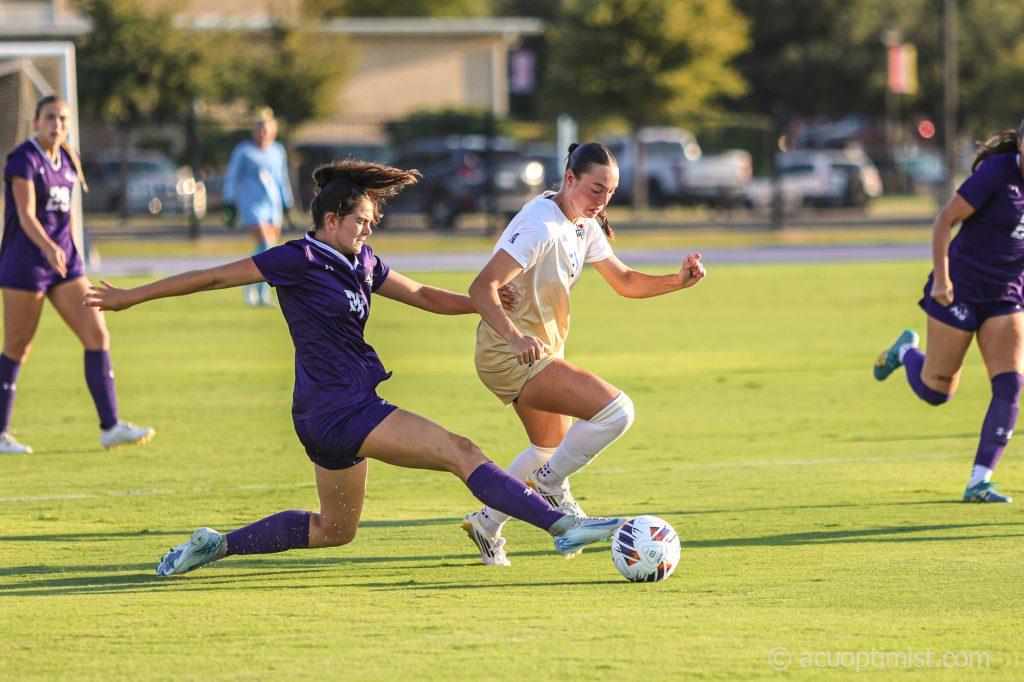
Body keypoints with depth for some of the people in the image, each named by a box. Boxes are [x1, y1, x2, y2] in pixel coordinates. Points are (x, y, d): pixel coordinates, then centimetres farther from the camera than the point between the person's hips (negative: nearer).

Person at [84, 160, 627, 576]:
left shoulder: (360, 264, 12)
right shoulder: (299, 260, -11)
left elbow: (423, 296, 19)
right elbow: (216, 277, -7)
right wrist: (132, 297, -2)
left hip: (346, 411, 10)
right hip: (338, 408, -10)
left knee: (335, 529, 23)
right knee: (461, 453, -16)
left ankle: (215, 545, 25)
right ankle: (562, 526, -24)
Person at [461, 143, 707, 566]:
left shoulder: (584, 226, 7)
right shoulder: (543, 226, -23)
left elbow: (624, 281, 15)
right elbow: (482, 287, -31)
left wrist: (678, 281, -2)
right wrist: (514, 338, -46)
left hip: (536, 351, 10)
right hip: (510, 353, -10)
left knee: (552, 447, 27)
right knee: (615, 410, -22)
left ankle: (486, 525, 38)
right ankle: (550, 485, -4)